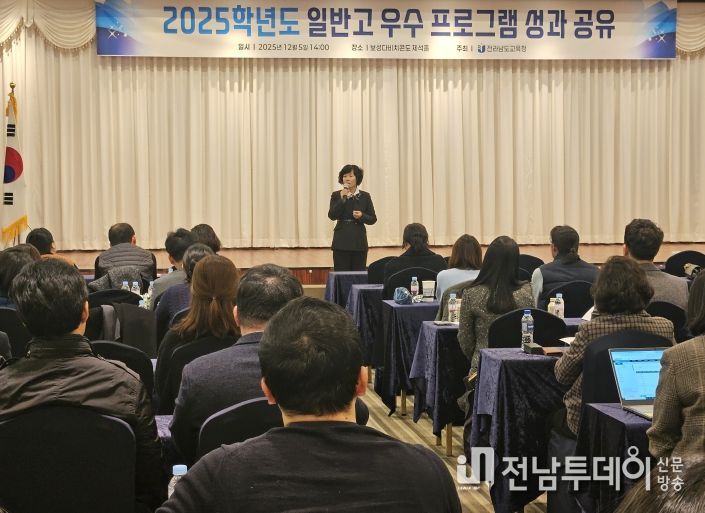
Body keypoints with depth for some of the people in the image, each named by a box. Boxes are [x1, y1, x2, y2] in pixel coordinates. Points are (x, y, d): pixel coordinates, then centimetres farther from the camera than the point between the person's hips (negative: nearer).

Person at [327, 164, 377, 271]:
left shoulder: (365, 196, 5)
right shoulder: (336, 195, 3)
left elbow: (373, 219, 6)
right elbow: (332, 216, -8)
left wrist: (362, 216, -13)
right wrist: (342, 199, -16)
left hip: (359, 241, 1)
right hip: (341, 241, -1)